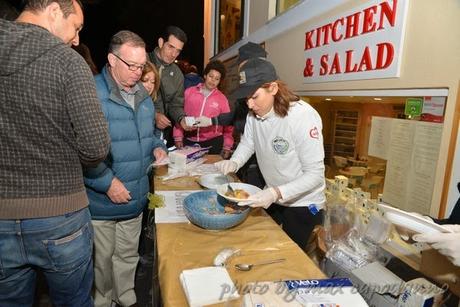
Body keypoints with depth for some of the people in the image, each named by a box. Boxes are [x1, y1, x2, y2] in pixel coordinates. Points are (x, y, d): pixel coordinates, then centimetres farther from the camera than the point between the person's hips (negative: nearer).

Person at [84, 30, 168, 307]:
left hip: (136, 198, 6)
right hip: (101, 201, -6)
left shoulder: (143, 94, 7)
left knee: (128, 255, 23)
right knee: (102, 259, 15)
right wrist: (107, 183, -23)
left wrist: (157, 146, 2)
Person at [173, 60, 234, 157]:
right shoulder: (189, 92, 4)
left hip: (213, 143, 0)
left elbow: (228, 124, 5)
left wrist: (227, 146, 0)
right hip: (189, 141, 1)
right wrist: (178, 137, 2)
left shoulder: (222, 98, 3)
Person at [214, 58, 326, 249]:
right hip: (272, 198, 6)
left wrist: (276, 193, -39)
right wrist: (234, 163, -18)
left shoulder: (303, 116, -29)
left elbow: (315, 175, -27)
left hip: (303, 205, -6)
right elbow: (247, 143, 3)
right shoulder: (254, 113, -9)